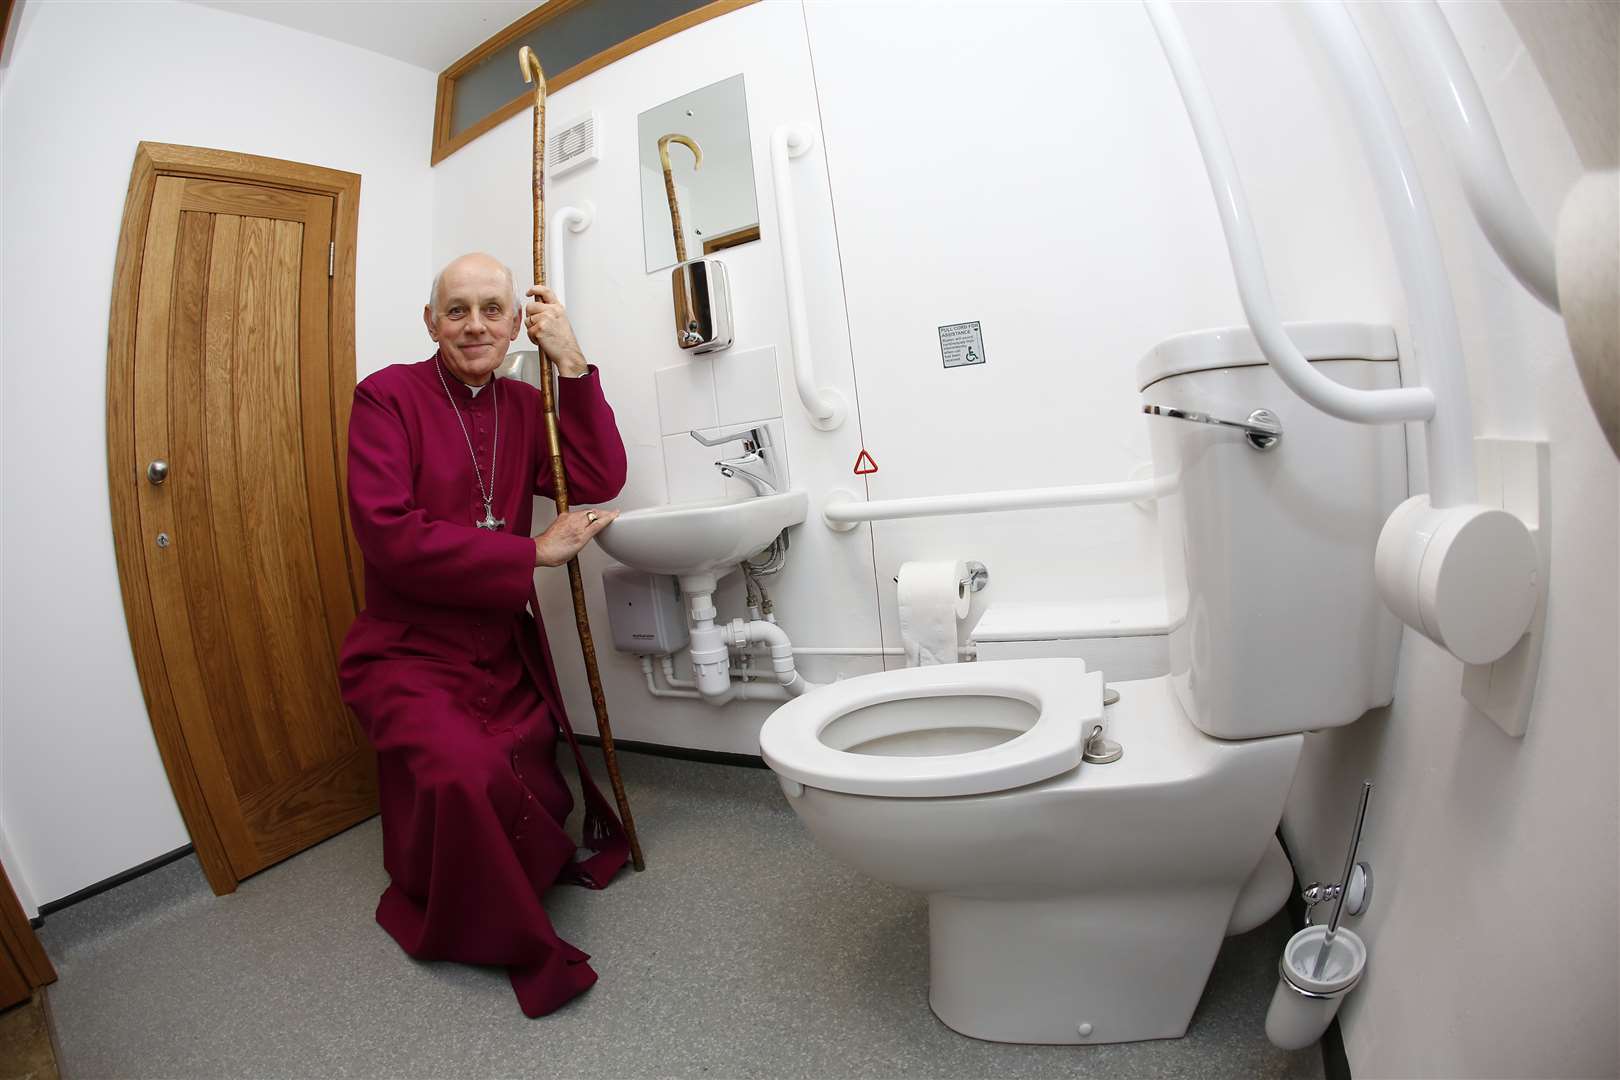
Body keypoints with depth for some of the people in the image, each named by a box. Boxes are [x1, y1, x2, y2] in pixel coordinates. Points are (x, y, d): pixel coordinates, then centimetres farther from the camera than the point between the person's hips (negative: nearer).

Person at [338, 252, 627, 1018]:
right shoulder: (387, 396, -7)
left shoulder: (523, 405, 8)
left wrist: (572, 364, -10)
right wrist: (533, 553, -19)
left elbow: (600, 482, -5)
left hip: (505, 655, 5)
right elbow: (390, 535, -19)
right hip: (408, 655, -5)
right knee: (466, 777, -30)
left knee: (536, 803, -1)